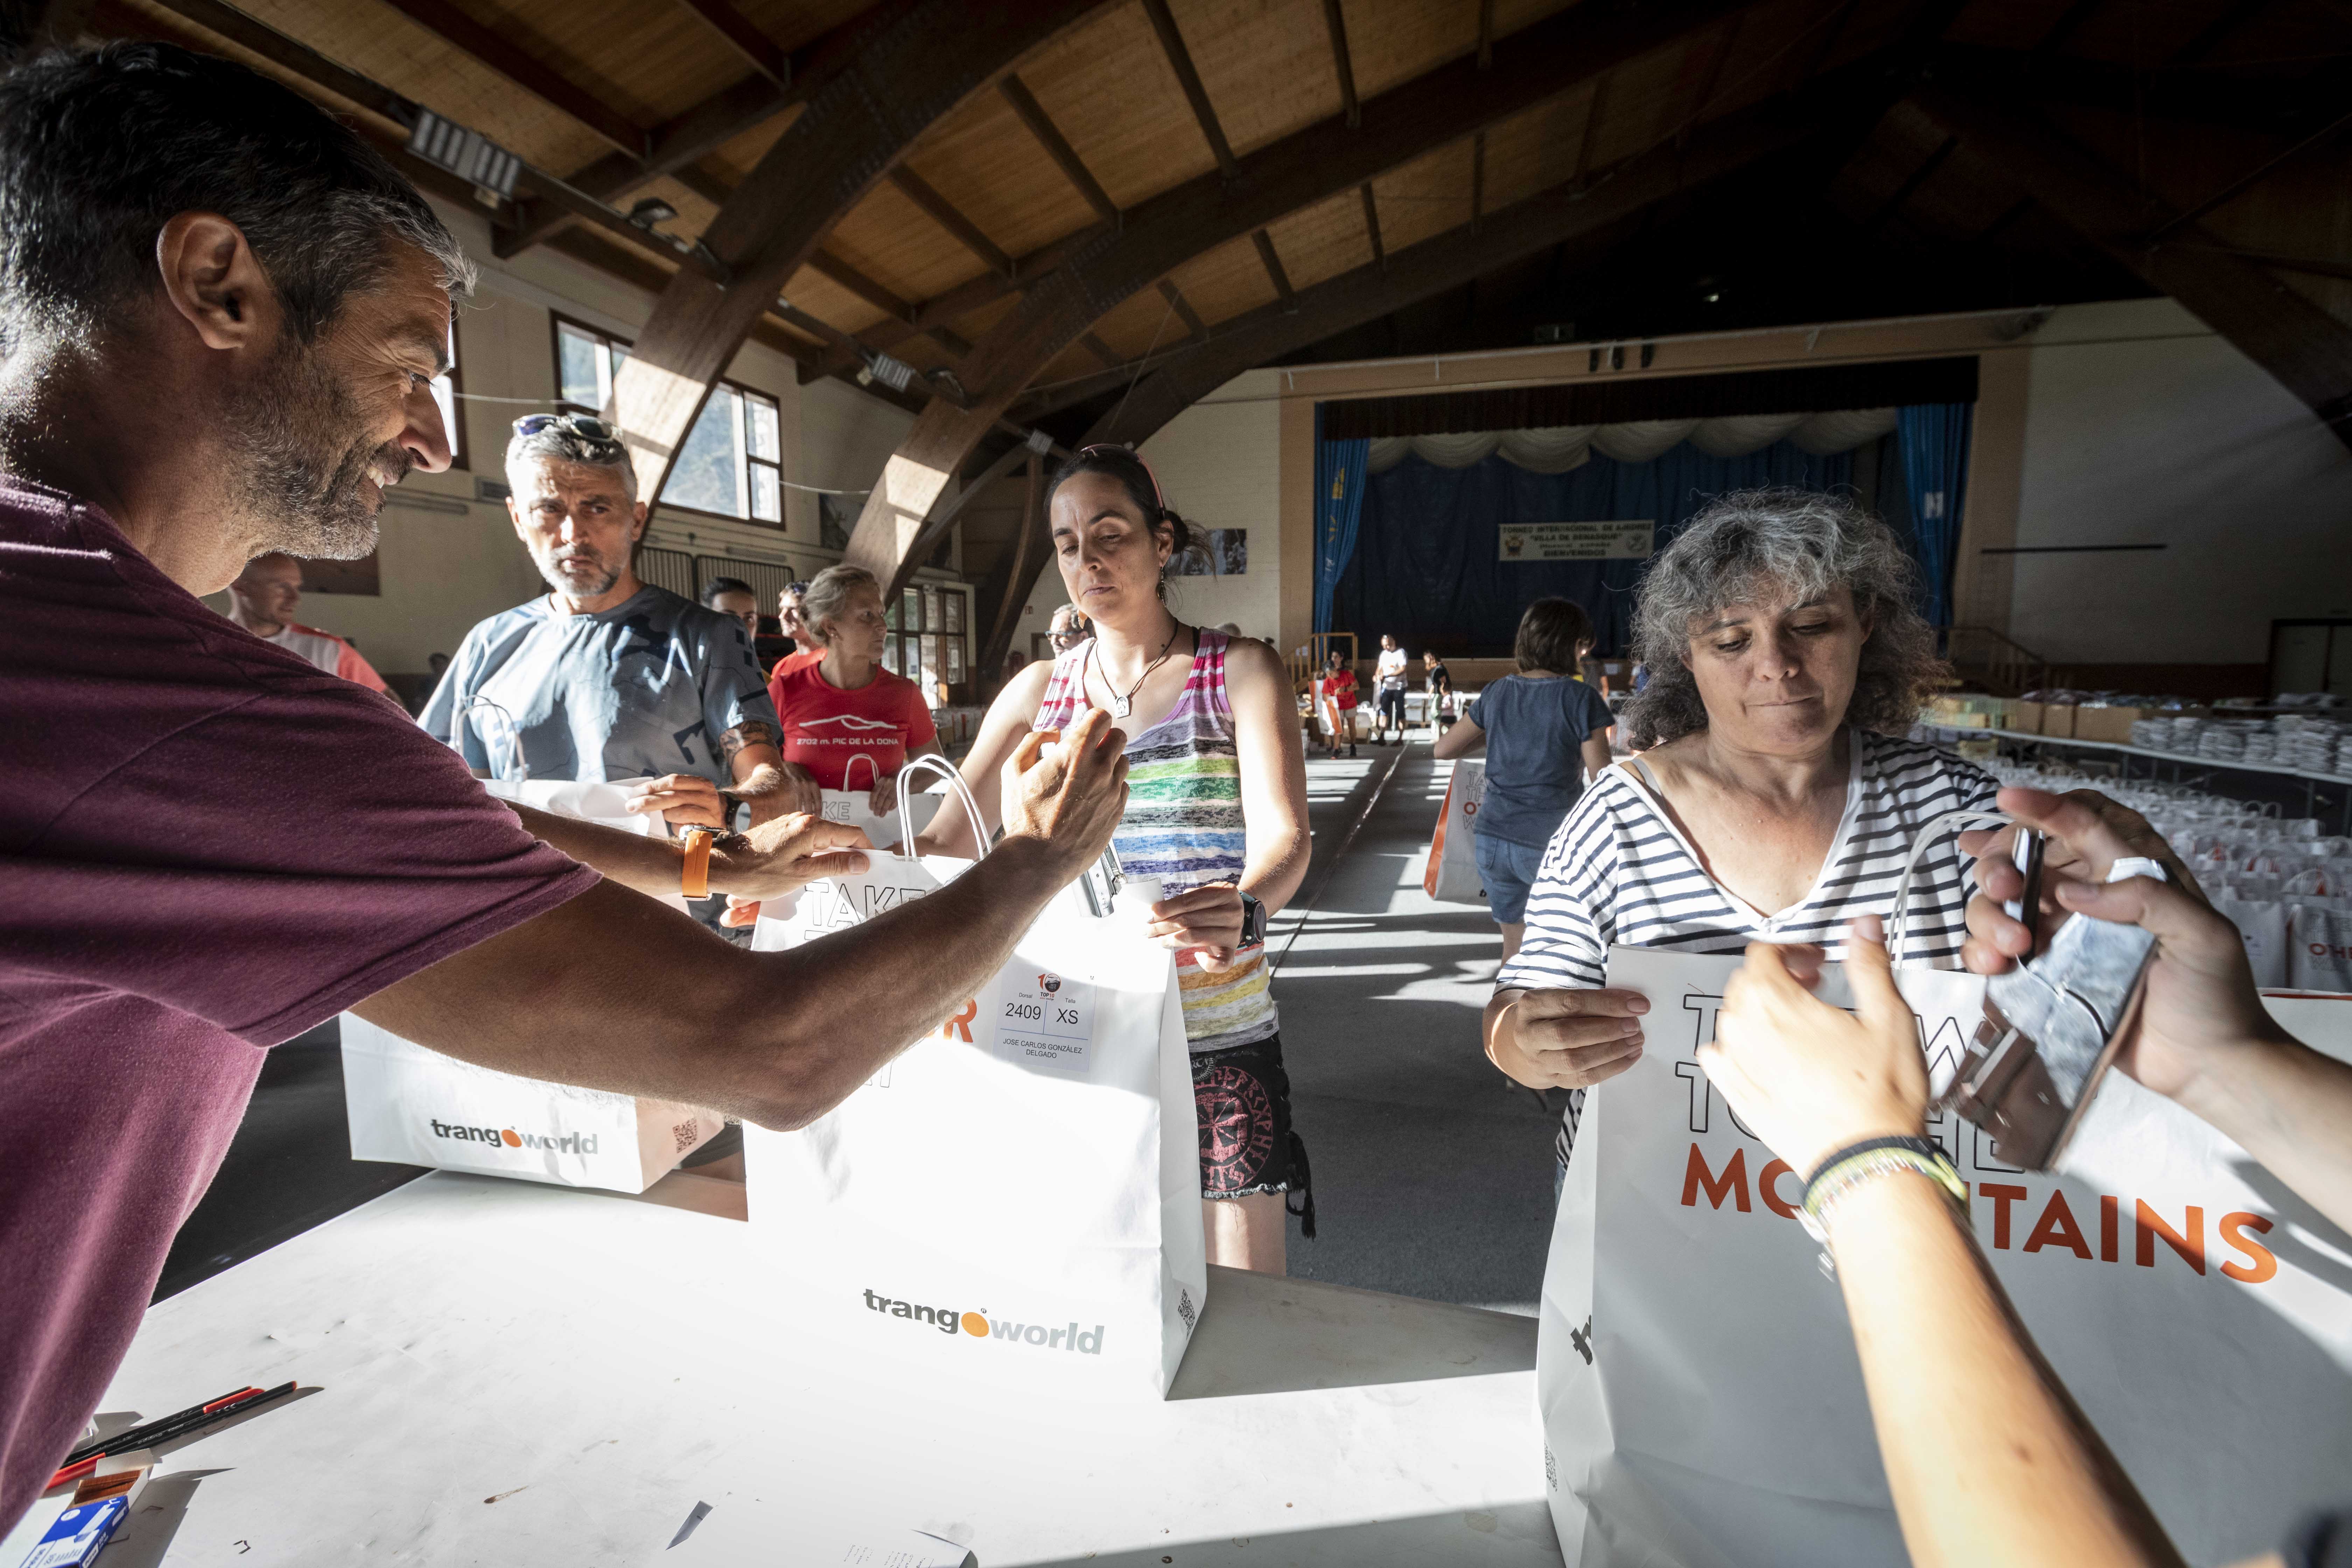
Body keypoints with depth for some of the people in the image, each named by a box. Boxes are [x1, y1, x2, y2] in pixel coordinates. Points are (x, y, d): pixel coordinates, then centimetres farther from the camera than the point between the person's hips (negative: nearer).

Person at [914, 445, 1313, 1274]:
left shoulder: (1240, 672, -2)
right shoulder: (1039, 689, 7)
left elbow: (1282, 835, -16)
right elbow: (943, 842, 4)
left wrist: (1243, 911, -38)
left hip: (1216, 1039, -2)